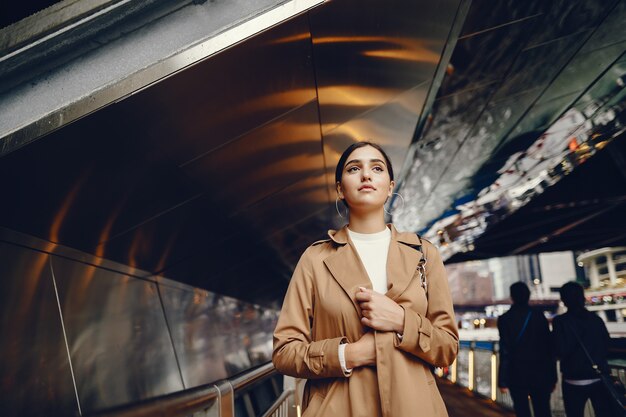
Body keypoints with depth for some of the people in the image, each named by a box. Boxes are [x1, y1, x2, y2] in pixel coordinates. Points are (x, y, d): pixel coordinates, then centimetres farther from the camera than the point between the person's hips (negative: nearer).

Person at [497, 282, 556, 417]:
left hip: (517, 374, -2)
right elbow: (549, 348, 2)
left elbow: (505, 351, -9)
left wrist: (502, 380, -6)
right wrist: (552, 377, 8)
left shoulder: (505, 319, -6)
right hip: (540, 374, 2)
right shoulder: (539, 316, 2)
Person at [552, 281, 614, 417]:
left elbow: (561, 351, -15)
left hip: (574, 381, -3)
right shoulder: (596, 319, 1)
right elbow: (607, 345, 9)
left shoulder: (560, 321, -11)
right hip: (600, 378, 4)